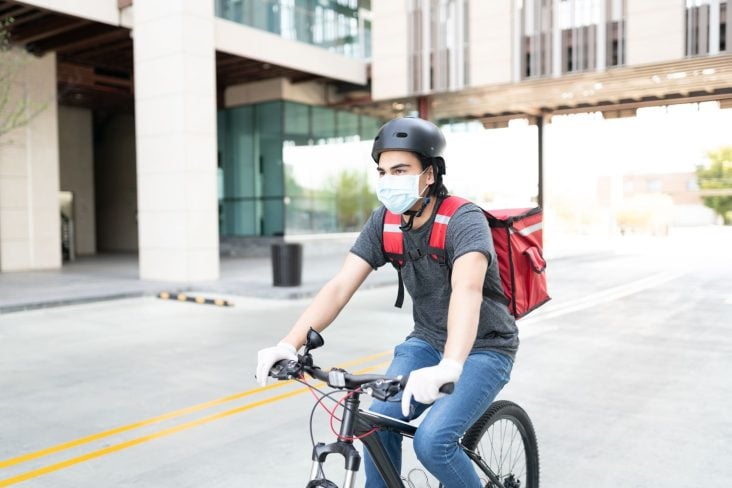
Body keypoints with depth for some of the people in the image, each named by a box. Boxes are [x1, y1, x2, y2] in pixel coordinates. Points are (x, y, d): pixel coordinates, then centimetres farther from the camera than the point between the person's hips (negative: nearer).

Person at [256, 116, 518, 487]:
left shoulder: (463, 220, -24)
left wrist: (449, 366, -58)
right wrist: (290, 344, -27)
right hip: (426, 342, 5)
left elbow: (467, 291, -42)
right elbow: (340, 286, -14)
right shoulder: (384, 222, -7)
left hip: (482, 349, -5)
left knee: (432, 442, -21)